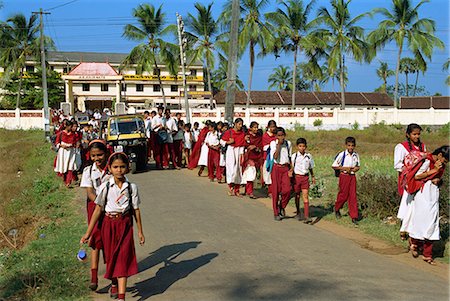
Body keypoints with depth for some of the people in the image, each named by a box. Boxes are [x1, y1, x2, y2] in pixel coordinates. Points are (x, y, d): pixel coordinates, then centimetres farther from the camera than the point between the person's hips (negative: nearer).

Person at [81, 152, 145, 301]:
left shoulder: (131, 187, -4)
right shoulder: (105, 187, -6)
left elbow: (136, 210, 4)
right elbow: (98, 210, -4)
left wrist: (140, 231, 8)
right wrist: (88, 232, -5)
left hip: (125, 224, -1)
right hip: (109, 224, 1)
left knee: (123, 258, -6)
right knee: (111, 257, 13)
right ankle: (114, 284, 40)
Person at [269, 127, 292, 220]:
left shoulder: (288, 143, 7)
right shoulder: (273, 143, -4)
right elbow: (275, 157, -16)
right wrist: (279, 144, -16)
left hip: (286, 168, 2)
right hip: (276, 168, -2)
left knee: (287, 190, -12)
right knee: (276, 191, 1)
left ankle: (282, 206, 15)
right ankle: (276, 213, 13)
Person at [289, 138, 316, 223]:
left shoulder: (308, 156, 3)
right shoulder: (294, 156, -4)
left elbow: (310, 167, 15)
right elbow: (292, 166, 1)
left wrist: (313, 177, 18)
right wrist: (290, 172, -19)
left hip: (305, 177, 1)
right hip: (296, 177, -1)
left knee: (305, 196, -7)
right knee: (297, 196, 12)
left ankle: (306, 216, -10)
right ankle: (298, 213, 31)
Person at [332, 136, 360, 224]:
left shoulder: (356, 155, 4)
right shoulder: (342, 155, -9)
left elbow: (358, 166, 17)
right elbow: (334, 166, -7)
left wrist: (355, 169, -6)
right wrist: (345, 168, -15)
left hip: (352, 176, 3)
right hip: (344, 176, -3)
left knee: (353, 196, 1)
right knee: (343, 195, 4)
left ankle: (354, 217, 4)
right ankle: (337, 208, 33)